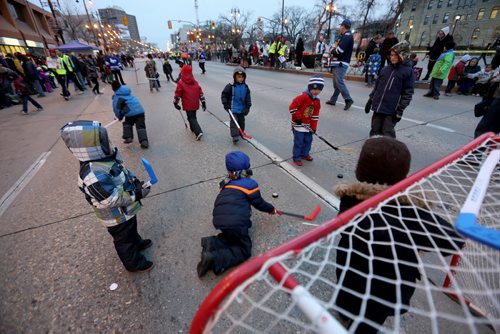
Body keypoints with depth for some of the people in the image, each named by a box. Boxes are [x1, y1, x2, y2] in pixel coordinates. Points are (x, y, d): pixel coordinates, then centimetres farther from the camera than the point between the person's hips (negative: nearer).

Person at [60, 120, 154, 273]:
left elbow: (122, 172, 9)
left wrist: (135, 181, -2)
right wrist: (136, 195, -28)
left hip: (125, 210, 8)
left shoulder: (103, 158, -7)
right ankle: (134, 263, 38)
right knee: (124, 239, 16)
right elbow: (111, 199, -34)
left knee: (131, 229, 33)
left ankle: (137, 243, 60)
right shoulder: (95, 174, -38)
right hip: (117, 217, -8)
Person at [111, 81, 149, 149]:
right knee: (141, 126, 2)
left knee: (127, 124, 25)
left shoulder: (116, 96, 6)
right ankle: (144, 141, -15)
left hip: (130, 113, -3)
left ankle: (128, 137, 17)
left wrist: (120, 117, 16)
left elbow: (116, 108, 2)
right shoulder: (128, 92, 22)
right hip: (140, 110, 4)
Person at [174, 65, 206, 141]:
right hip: (195, 104, 5)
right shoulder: (195, 82, 7)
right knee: (193, 116, 24)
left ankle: (198, 132, -18)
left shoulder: (181, 83, -8)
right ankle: (193, 129, 40)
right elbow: (200, 92, 6)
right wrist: (203, 102, 9)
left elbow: (177, 94, -6)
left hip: (188, 105, -5)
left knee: (191, 118, -2)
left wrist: (175, 103, 7)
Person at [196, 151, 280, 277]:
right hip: (235, 223, -7)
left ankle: (212, 243, 4)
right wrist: (272, 209, 25)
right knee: (244, 249, 8)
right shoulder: (249, 184, -2)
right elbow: (259, 203, 7)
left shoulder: (226, 183, 17)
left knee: (233, 236, 27)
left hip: (220, 220, 7)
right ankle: (215, 259, -13)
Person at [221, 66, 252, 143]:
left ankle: (241, 133, 34)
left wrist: (248, 107, 0)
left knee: (241, 121, 15)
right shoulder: (230, 86, -11)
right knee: (234, 121, -11)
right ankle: (235, 135, -11)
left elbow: (248, 97, 5)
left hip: (242, 108, 4)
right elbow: (224, 94, -5)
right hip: (233, 108, -4)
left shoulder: (245, 87, 1)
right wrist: (225, 104, -9)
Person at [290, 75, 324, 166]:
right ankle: (297, 158, 12)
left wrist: (313, 127, 1)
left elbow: (315, 115, 6)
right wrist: (297, 117, -16)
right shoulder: (303, 97, -18)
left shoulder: (317, 101, 4)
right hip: (298, 124, -7)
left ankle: (304, 154, 35)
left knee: (308, 140, 15)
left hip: (308, 124, 7)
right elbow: (292, 107, -19)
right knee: (298, 142, -2)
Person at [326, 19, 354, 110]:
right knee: (336, 83, 11)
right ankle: (333, 100, 16)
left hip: (341, 64, -10)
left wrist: (332, 50, -4)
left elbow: (340, 49, -21)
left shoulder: (347, 36, -10)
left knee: (339, 82, -16)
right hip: (338, 63, 10)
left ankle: (348, 100, -14)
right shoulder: (345, 36, 22)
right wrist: (334, 49, 1)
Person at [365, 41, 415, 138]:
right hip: (378, 106, 5)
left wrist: (400, 109, -10)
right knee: (375, 131, 11)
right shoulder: (386, 69, 11)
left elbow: (408, 93, -5)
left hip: (391, 110, -5)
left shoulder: (408, 71, -4)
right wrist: (370, 100, 16)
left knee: (387, 134, -2)